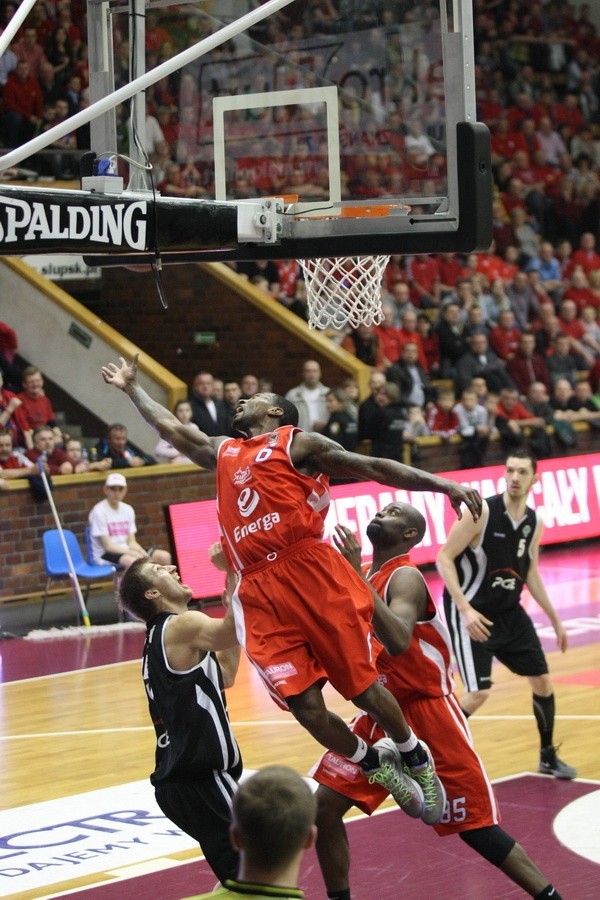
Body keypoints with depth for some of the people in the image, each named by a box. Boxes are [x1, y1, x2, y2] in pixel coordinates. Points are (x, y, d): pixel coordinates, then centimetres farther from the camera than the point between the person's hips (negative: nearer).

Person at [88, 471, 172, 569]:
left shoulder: (128, 510, 9)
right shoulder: (99, 512, -12)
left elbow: (132, 542, 9)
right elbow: (108, 546, -14)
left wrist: (144, 554, -12)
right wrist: (133, 553, -23)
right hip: (105, 555, -7)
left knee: (165, 556, -10)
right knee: (134, 561, -37)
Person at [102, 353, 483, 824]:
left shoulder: (297, 444, 8)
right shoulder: (222, 453, 26)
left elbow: (373, 467, 2)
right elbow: (171, 428, 40)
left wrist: (441, 484, -7)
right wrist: (132, 388, 46)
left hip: (311, 573, -5)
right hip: (259, 593, 5)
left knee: (362, 684, -4)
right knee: (304, 705, -3)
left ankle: (414, 757, 19)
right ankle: (376, 765, 19)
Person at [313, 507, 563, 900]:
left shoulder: (405, 577, -18)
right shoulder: (367, 575, 8)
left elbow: (398, 642, -38)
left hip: (427, 712, -8)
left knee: (476, 826, -5)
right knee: (324, 806, -1)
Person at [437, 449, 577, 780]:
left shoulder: (534, 523, 2)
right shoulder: (481, 512, -18)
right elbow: (444, 558, -17)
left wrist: (555, 620, 18)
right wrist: (466, 609, -27)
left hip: (509, 613, 7)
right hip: (472, 613, -7)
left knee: (542, 680, 10)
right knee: (479, 693, -15)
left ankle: (548, 757, 30)